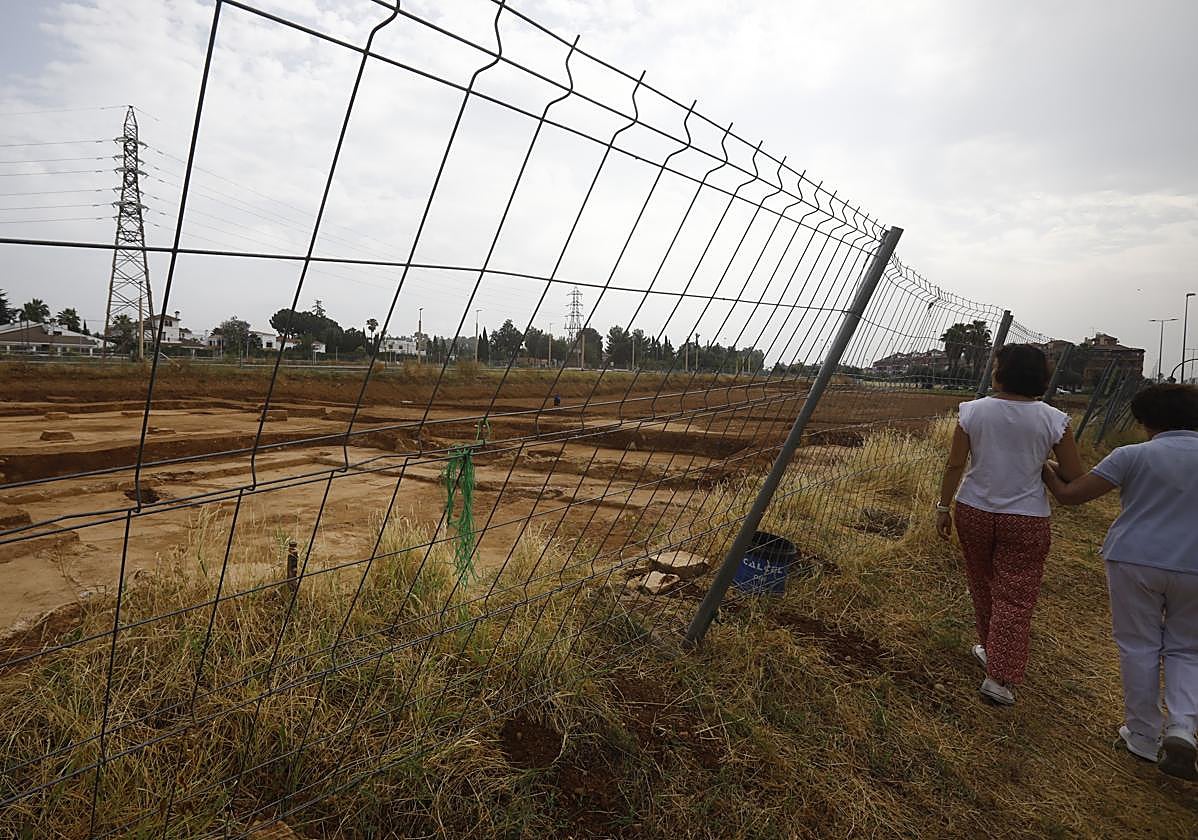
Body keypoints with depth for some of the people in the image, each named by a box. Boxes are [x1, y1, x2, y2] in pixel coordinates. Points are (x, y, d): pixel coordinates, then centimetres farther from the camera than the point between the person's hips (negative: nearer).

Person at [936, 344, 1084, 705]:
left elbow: (954, 465, -6)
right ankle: (1000, 676, 5)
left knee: (982, 586, 20)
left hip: (974, 512, 1)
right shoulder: (1053, 420, -8)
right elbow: (1075, 476, -4)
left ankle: (990, 651, 38)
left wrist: (943, 506, 3)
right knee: (1015, 597, 6)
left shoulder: (973, 411, -8)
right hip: (1026, 520, -1)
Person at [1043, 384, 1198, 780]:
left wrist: (1045, 470, 7)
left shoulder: (1133, 455, -8)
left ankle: (1144, 736, 22)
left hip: (1134, 562, -2)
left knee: (1138, 646, 11)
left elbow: (1069, 495, -9)